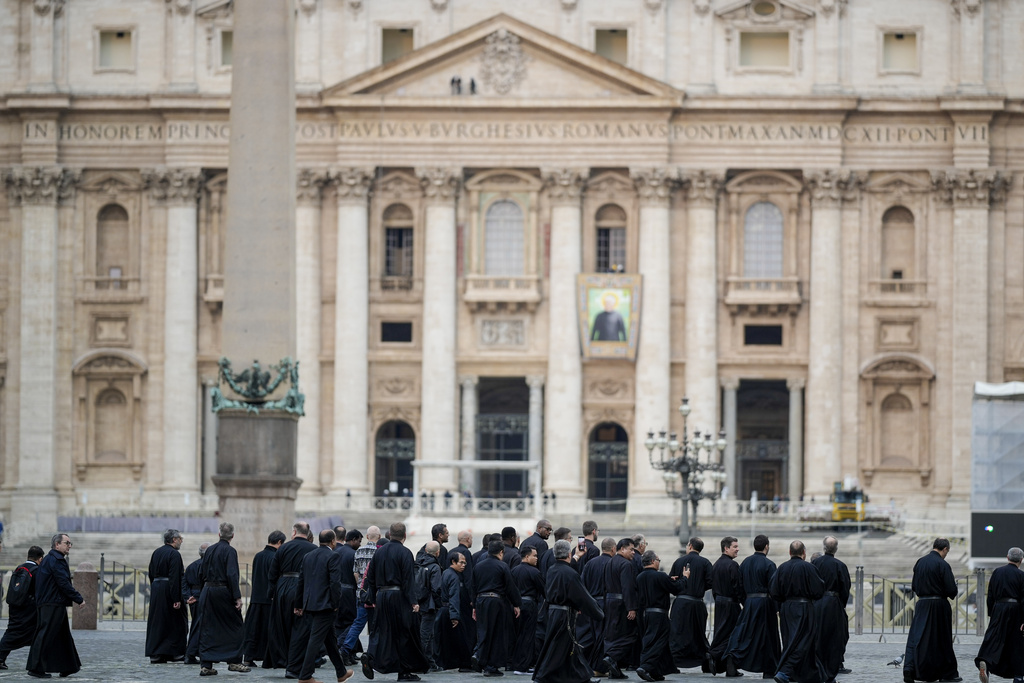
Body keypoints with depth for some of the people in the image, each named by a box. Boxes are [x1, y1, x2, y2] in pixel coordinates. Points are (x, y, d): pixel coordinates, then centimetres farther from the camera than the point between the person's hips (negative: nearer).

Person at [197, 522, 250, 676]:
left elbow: (201, 573, 12)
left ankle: (206, 665, 3)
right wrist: (237, 597, -18)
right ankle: (234, 661, 8)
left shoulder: (209, 550, 8)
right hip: (223, 592, -6)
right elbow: (232, 575, -18)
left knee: (207, 629, 7)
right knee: (235, 627, 8)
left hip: (207, 593, 6)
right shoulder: (230, 551, -11)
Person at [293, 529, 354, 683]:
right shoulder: (333, 557, -10)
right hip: (324, 604, -8)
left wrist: (299, 604, 17)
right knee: (316, 639, -6)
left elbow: (301, 581, 14)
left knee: (330, 639, 16)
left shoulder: (307, 556, 12)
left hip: (310, 605, 8)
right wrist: (336, 604, -10)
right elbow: (335, 582, -17)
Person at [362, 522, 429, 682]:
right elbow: (407, 580, -14)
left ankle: (371, 658, -15)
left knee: (384, 632, 9)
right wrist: (413, 602, -13)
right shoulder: (404, 553, -8)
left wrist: (371, 599, 19)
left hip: (381, 596, 5)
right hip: (398, 596, -5)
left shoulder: (379, 551, 9)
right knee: (404, 633, 3)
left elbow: (371, 577, 12)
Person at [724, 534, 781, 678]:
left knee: (745, 633, 7)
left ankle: (733, 658, -16)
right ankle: (769, 669, 12)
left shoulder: (745, 563, 7)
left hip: (748, 602, 5)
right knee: (767, 635, 5)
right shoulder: (768, 564, -10)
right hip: (764, 602, -5)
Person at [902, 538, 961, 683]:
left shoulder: (920, 562, 5)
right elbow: (951, 590, -14)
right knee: (942, 640, 7)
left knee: (916, 638, 2)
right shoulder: (942, 565, -13)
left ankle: (909, 668, -15)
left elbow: (914, 587, 12)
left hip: (922, 605, 4)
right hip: (939, 606, -4)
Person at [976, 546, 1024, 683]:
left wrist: (991, 614, 16)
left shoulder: (997, 572, 6)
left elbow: (990, 596, 9)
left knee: (994, 638, -2)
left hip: (998, 610, 2)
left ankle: (984, 662, -30)